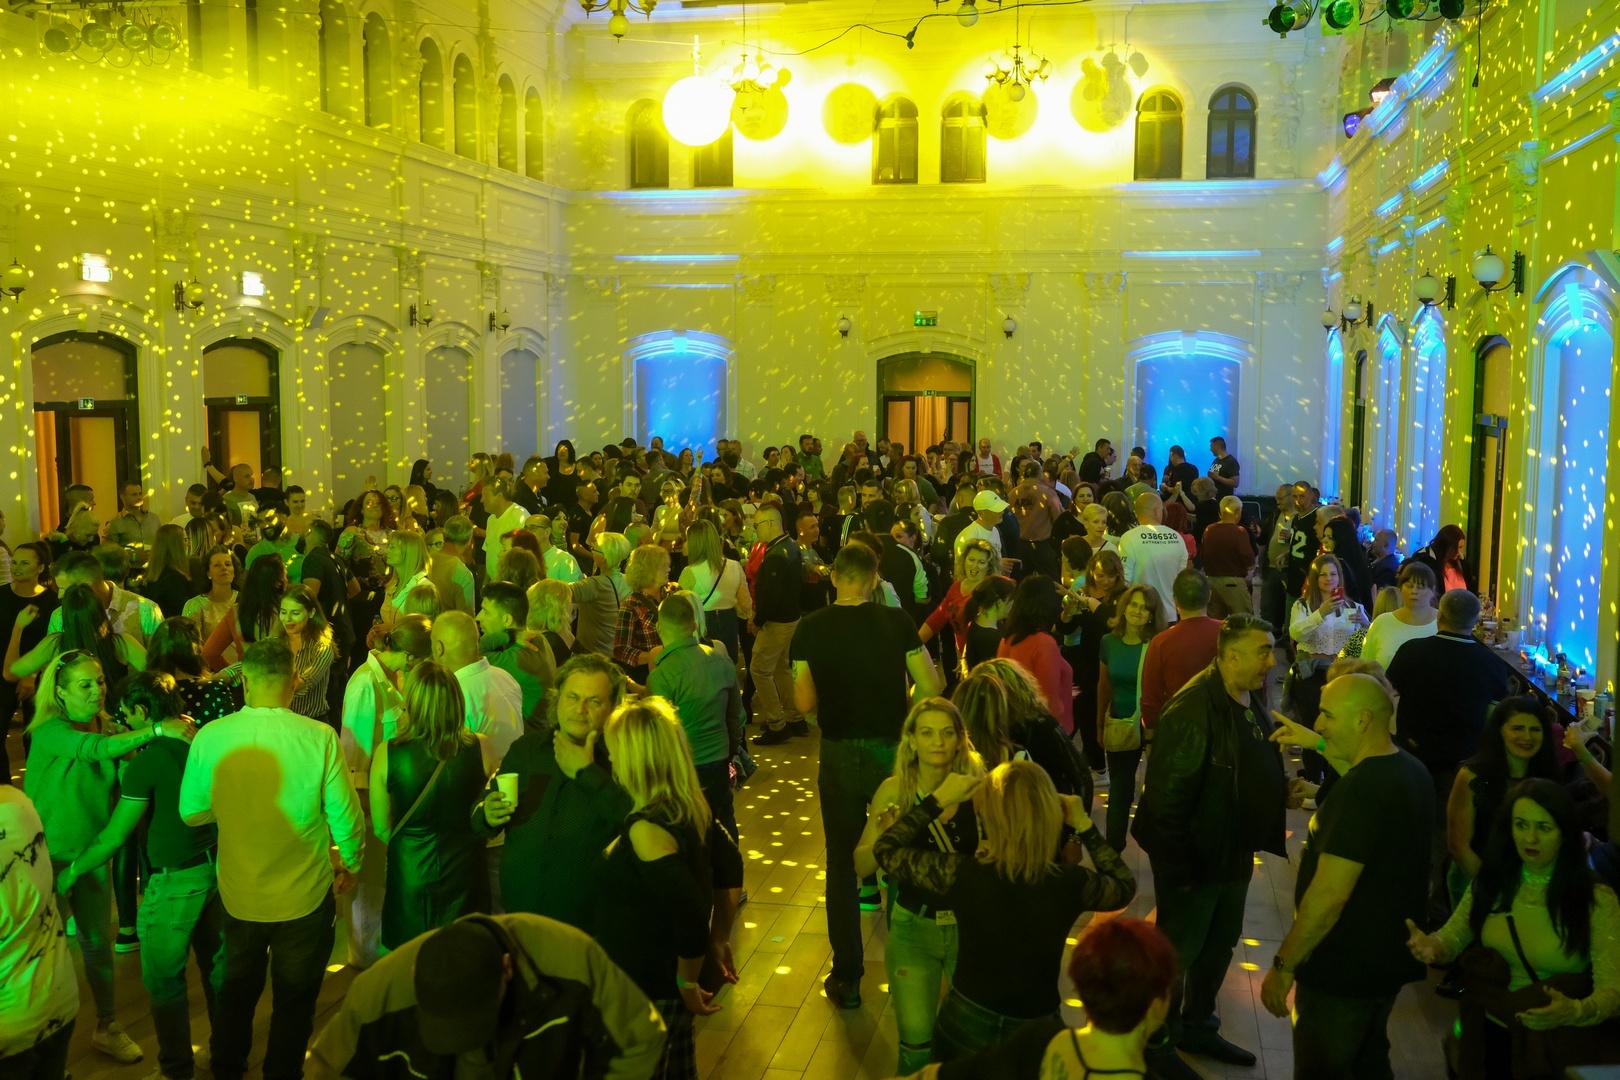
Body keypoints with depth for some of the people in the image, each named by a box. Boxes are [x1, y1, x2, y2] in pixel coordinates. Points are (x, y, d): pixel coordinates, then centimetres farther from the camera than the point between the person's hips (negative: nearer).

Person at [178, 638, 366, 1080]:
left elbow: (191, 812, -2)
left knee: (237, 992, 27)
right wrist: (349, 863, 6)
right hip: (305, 897, -2)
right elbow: (346, 817, -14)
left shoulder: (209, 737, -15)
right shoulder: (319, 738, -21)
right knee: (294, 1001, 20)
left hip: (238, 896, 3)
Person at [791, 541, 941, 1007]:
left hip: (840, 755, 0)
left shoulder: (811, 628, -8)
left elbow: (806, 703, -6)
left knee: (843, 864, 13)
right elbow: (930, 688, -10)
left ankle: (847, 978, 17)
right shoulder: (897, 622, -9)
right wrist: (897, 705, 8)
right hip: (892, 750, 0)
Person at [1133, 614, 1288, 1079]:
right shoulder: (1194, 709, -26)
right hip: (1194, 857, -9)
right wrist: (1179, 867, -23)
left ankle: (1197, 1026, 42)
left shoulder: (1252, 701, 3)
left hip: (1233, 853, 9)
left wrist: (1288, 790, 0)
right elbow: (1167, 795, -26)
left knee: (1219, 946, 22)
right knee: (1177, 951, 8)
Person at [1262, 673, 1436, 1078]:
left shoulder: (1359, 792, -30)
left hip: (1345, 969, -9)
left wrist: (1283, 966, -21)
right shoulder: (1410, 770, -1)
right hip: (1389, 957, 9)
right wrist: (1320, 745, 18)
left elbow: (1329, 895, -30)